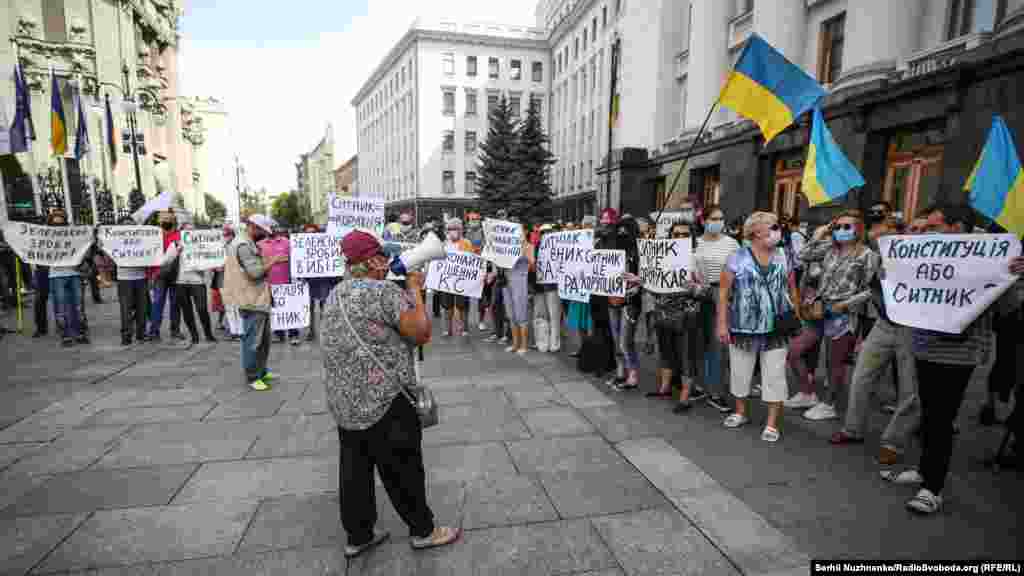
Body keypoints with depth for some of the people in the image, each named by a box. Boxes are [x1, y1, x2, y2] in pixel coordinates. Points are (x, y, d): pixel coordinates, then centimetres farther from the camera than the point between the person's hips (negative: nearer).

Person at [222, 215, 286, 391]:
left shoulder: (248, 243, 16)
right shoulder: (243, 245, -17)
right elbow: (255, 272, -23)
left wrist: (267, 261, 6)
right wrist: (273, 261, -14)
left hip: (259, 299, 11)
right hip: (252, 301, -11)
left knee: (264, 339, 18)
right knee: (253, 341, -1)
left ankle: (261, 371, 30)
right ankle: (252, 377, 9)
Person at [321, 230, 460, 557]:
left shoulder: (334, 294, 9)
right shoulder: (386, 292, -18)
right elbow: (421, 333, -17)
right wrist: (415, 290, -7)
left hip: (342, 401, 8)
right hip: (381, 402, -8)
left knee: (355, 470, 18)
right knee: (402, 470, 9)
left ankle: (358, 537, 32)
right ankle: (423, 531, 27)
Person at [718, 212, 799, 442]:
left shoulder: (784, 258, 5)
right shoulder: (737, 258, -5)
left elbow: (792, 290, 12)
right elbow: (723, 292, -4)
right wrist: (722, 323, -8)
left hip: (776, 329, 2)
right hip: (743, 327, -1)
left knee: (774, 376, 2)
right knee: (740, 372, 12)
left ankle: (772, 423, 13)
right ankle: (740, 412, 33)